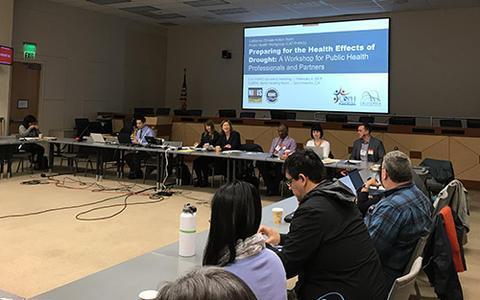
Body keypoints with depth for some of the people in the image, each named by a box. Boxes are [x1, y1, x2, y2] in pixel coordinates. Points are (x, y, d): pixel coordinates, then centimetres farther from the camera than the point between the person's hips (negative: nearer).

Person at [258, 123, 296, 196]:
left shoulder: (291, 141, 11)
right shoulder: (275, 140, 28)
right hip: (272, 161, 4)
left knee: (279, 167, -39)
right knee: (260, 163, -25)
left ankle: (274, 189, -20)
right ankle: (270, 186, -21)